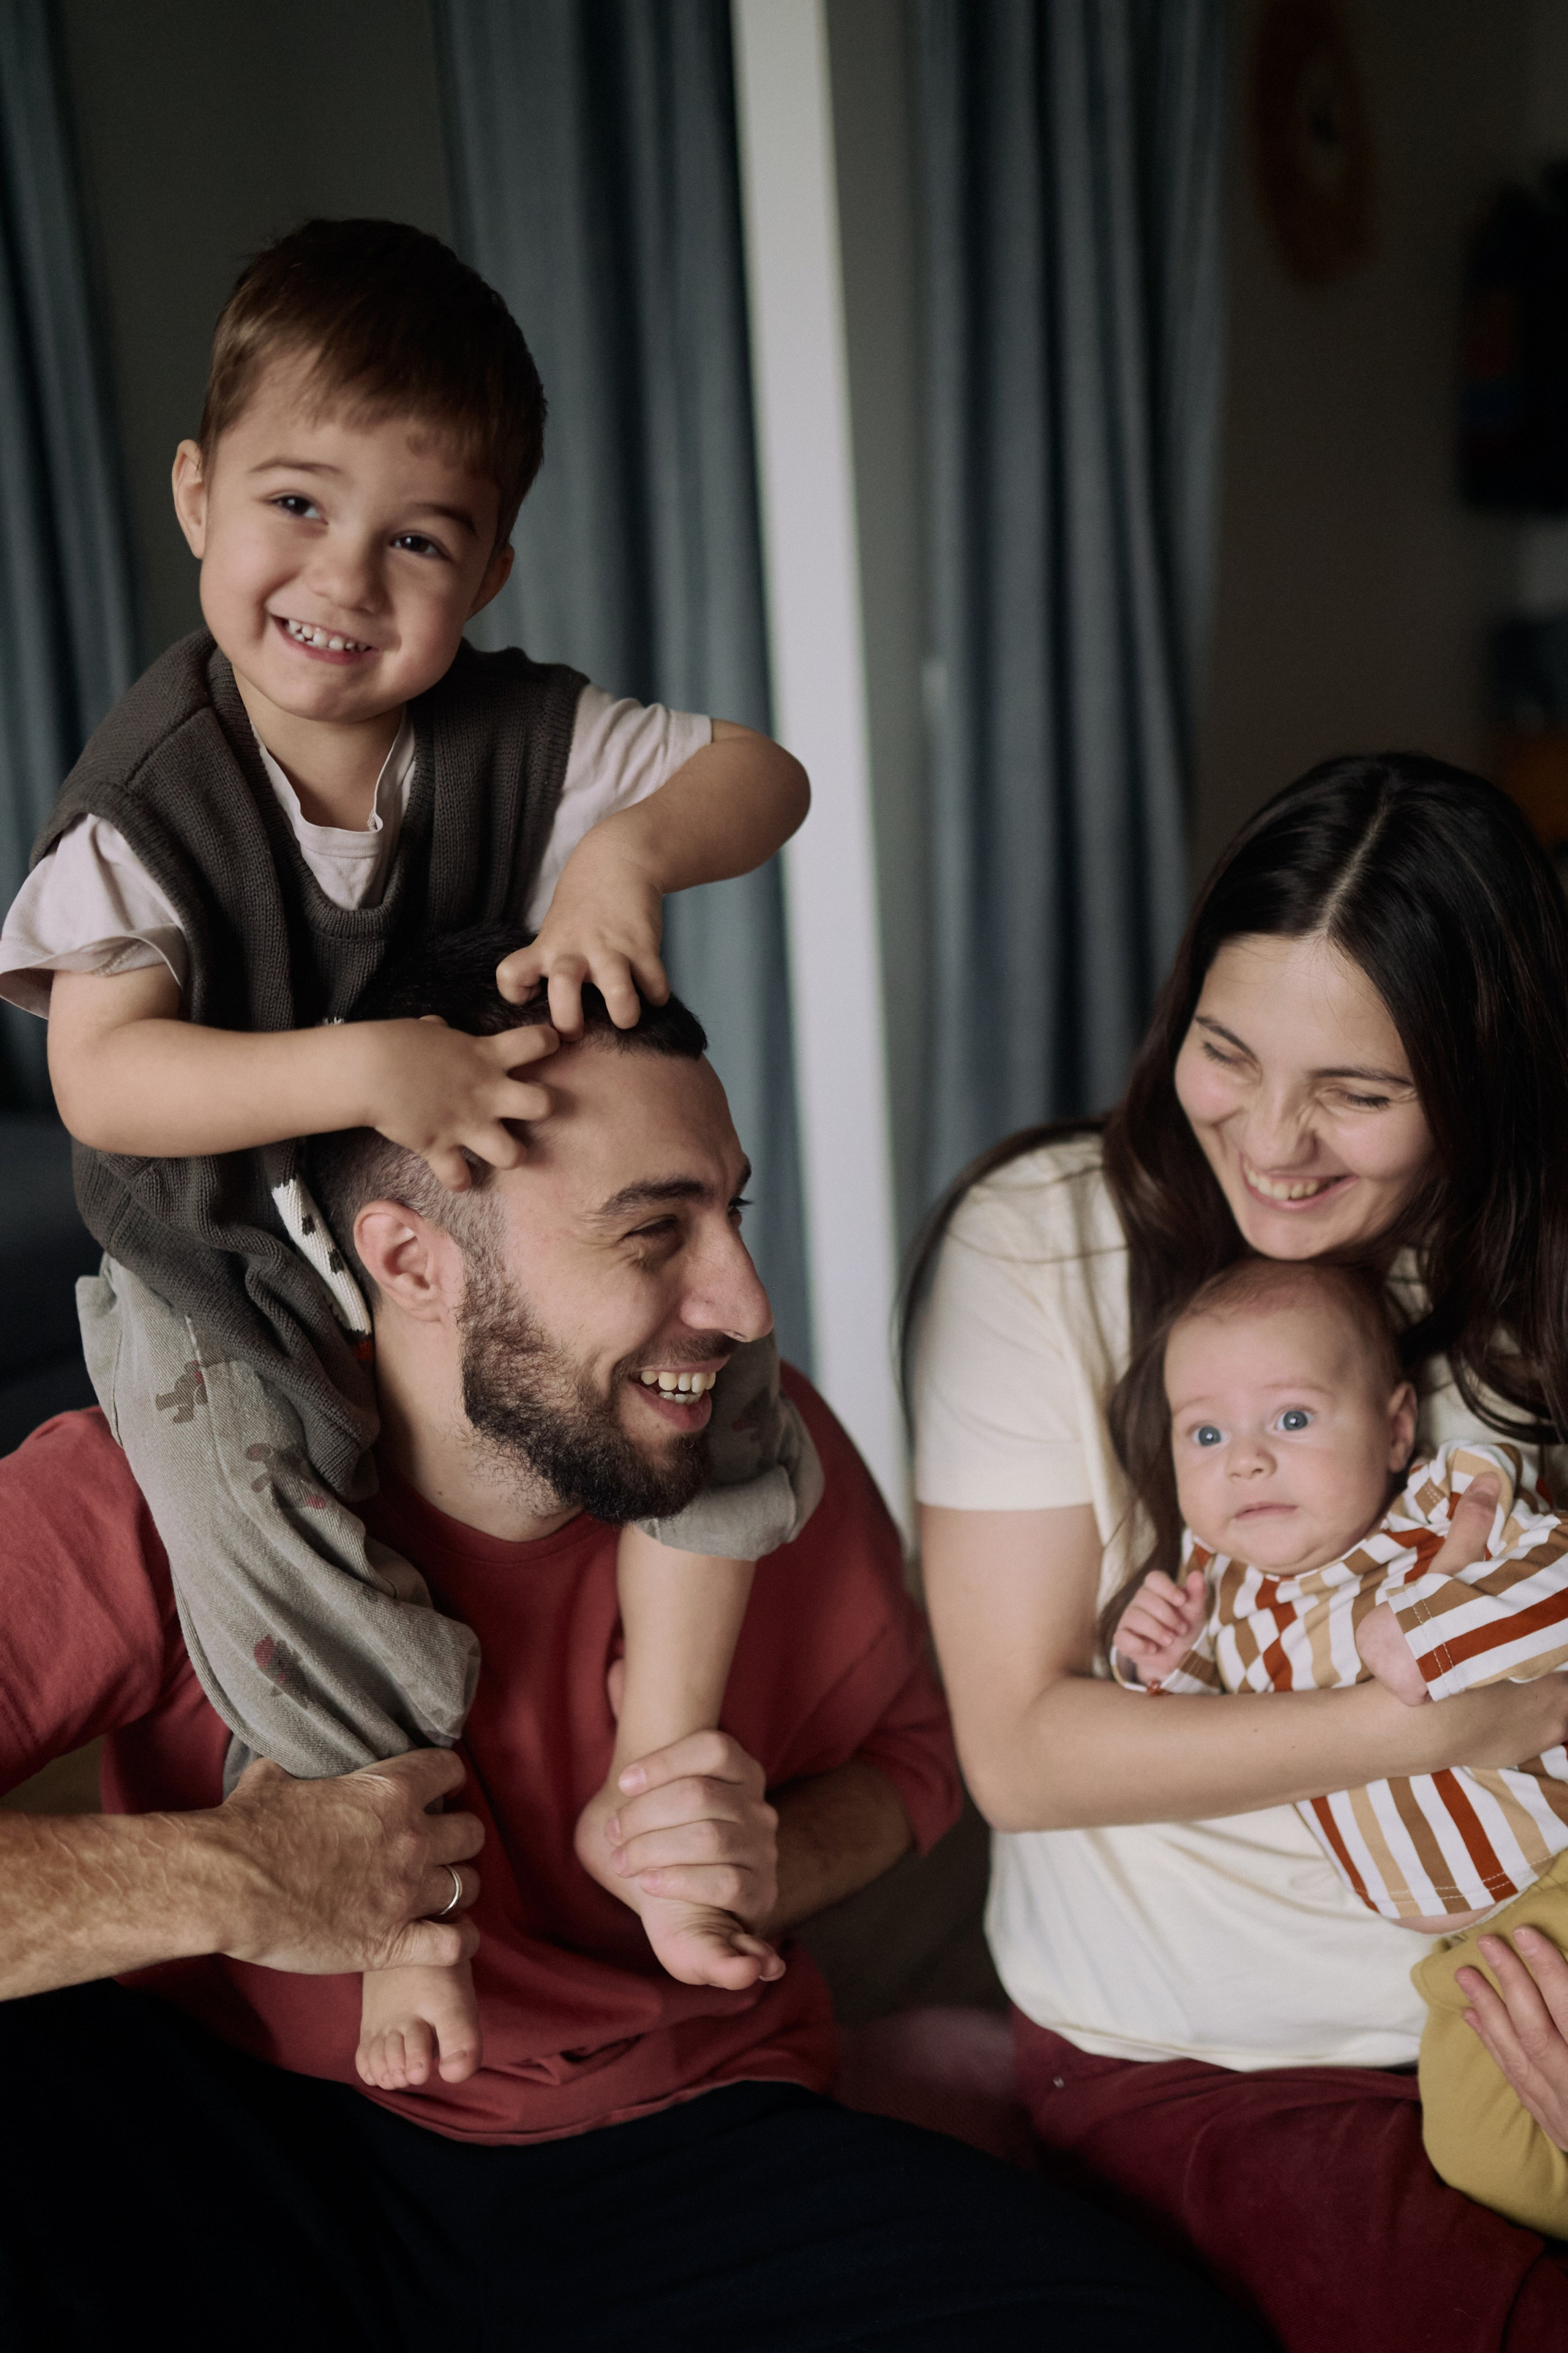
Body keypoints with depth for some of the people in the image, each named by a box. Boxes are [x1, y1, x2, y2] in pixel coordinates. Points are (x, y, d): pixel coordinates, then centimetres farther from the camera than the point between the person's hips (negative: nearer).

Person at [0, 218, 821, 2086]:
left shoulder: (513, 739, -10)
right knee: (255, 1517, -23)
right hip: (220, 1275, -2)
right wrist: (365, 1069, -43)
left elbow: (764, 777, -8)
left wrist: (633, 849, -31)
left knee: (712, 1368, -16)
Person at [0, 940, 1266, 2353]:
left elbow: (905, 1754, 9)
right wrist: (219, 1881, -32)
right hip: (261, 2150, -2)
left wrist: (772, 1866, -12)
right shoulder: (142, 1498, -17)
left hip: (678, 2153, 3)